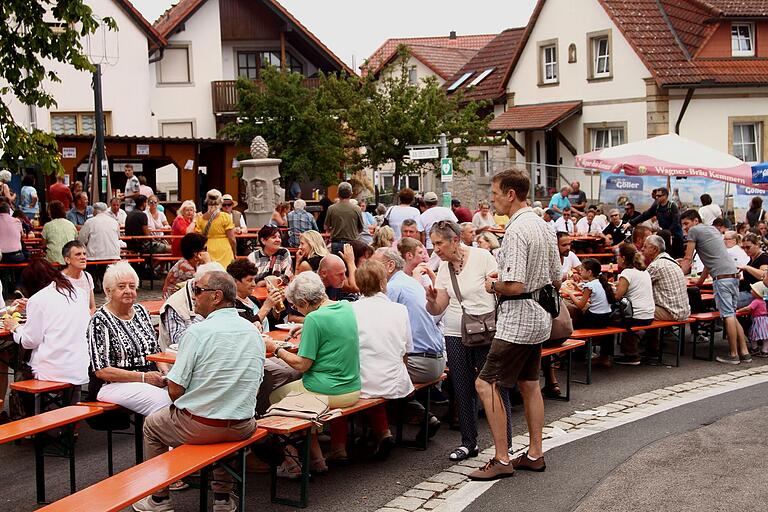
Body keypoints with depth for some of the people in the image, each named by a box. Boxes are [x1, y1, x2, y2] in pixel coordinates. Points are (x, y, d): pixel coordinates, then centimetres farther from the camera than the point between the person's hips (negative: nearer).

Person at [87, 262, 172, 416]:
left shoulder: (141, 311, 14)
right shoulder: (100, 321, -6)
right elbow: (101, 370, -11)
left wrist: (165, 372, -1)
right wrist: (143, 377, -17)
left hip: (152, 379, 6)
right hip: (114, 385, -6)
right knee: (162, 399, -31)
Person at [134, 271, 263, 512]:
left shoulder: (198, 332, -17)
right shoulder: (253, 332, 0)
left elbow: (174, 390, -16)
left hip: (200, 428, -5)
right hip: (242, 427, 5)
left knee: (152, 424, 23)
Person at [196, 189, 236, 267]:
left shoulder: (201, 218, 3)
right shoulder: (225, 217, -5)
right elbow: (231, 239, -5)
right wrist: (234, 253, 6)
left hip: (207, 251, 3)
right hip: (224, 252, -3)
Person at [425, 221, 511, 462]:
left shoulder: (482, 257, -8)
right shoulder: (444, 267, 8)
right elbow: (437, 310, 7)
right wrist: (431, 300, -15)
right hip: (455, 335, 5)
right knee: (462, 390, 9)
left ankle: (505, 444, 9)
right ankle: (468, 443, 22)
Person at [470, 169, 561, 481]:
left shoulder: (516, 231, -20)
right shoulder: (543, 226, 10)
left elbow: (514, 286, -26)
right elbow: (557, 279, 16)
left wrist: (493, 285, -6)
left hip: (517, 320, -10)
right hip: (539, 317, 10)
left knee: (486, 385, -5)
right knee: (529, 385, 16)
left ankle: (502, 460, -3)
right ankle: (534, 454, 23)